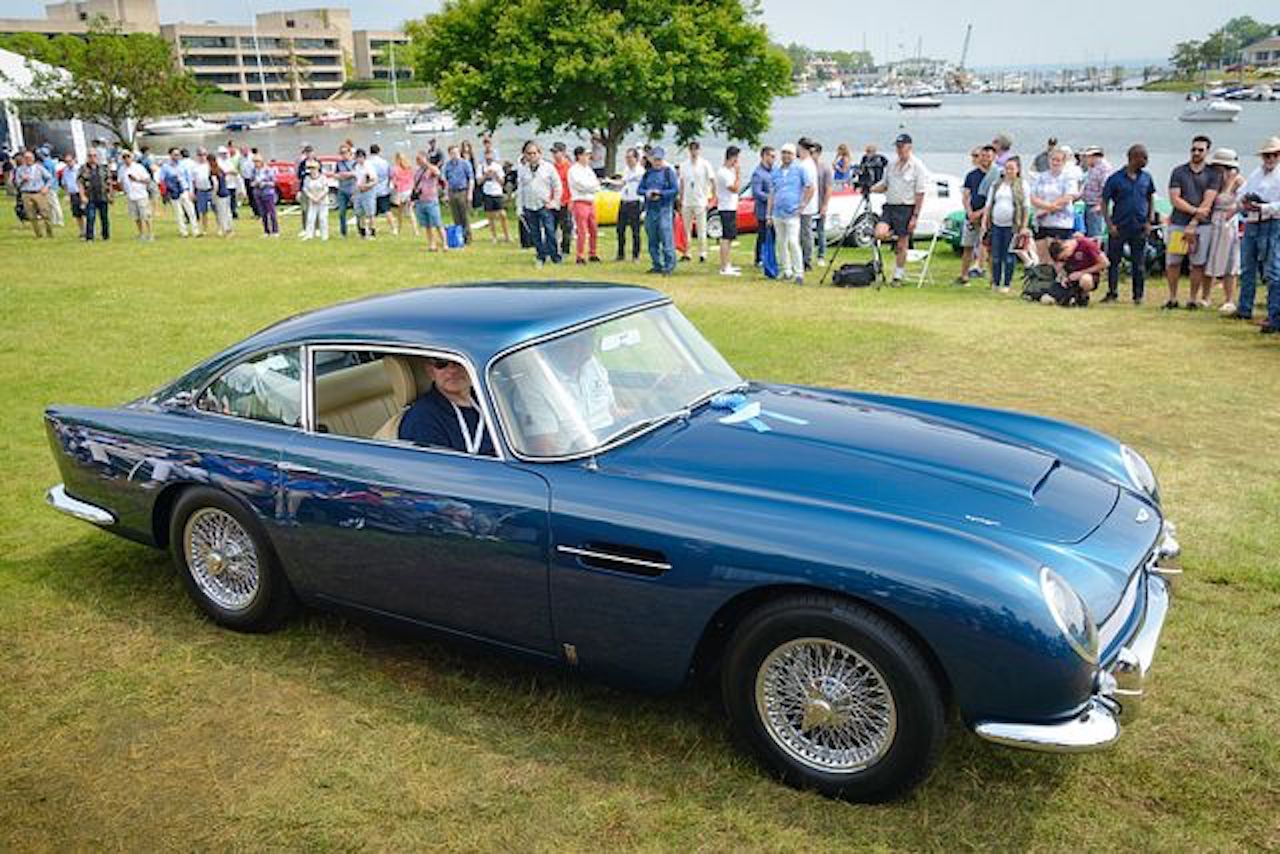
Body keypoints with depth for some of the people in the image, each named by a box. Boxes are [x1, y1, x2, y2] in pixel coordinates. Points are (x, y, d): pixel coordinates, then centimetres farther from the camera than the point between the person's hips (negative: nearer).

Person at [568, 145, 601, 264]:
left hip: (591, 202, 8)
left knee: (594, 230, 11)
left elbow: (596, 187, 12)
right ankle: (579, 256, -4)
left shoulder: (588, 169, 17)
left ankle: (593, 254, 20)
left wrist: (594, 186, -10)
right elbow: (582, 185, -18)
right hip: (580, 202, -8)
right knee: (582, 231, -9)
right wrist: (595, 184, -3)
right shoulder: (574, 170, -7)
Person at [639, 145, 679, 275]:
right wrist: (647, 193, -7)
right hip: (650, 210, 6)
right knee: (652, 240, 9)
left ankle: (669, 266, -7)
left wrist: (660, 193, -15)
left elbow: (676, 190, -6)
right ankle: (657, 265, 18)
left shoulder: (669, 172, 0)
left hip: (665, 210, -6)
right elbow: (640, 189, 14)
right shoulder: (648, 173, 14)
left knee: (667, 239, -10)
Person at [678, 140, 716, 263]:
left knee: (701, 230, -3)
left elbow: (712, 181, -3)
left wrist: (712, 197, -11)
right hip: (687, 202, 4)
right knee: (687, 230, 8)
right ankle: (687, 253, 14)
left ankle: (702, 253, 2)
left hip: (700, 202, -4)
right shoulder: (684, 165, 9)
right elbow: (681, 184, 14)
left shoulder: (705, 164, -2)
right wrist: (680, 201, 12)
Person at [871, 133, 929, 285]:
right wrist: (870, 189, -4)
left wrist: (915, 216, -13)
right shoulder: (891, 165, 11)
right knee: (879, 234, -19)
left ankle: (898, 277, 11)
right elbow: (884, 185, 18)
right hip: (889, 206, 5)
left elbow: (920, 194, -8)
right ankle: (894, 235, 16)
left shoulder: (917, 166, -5)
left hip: (906, 208, -4)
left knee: (902, 245, 1)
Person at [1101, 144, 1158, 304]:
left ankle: (1138, 295, 15)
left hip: (1140, 228, 2)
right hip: (1119, 228, -2)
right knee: (1113, 261, 4)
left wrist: (1150, 221, 5)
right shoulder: (1116, 178, -5)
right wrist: (1109, 224, -10)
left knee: (1139, 264, 6)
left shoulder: (1146, 177, 5)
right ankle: (1112, 293, 16)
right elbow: (1105, 202, -3)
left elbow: (1151, 199, 16)